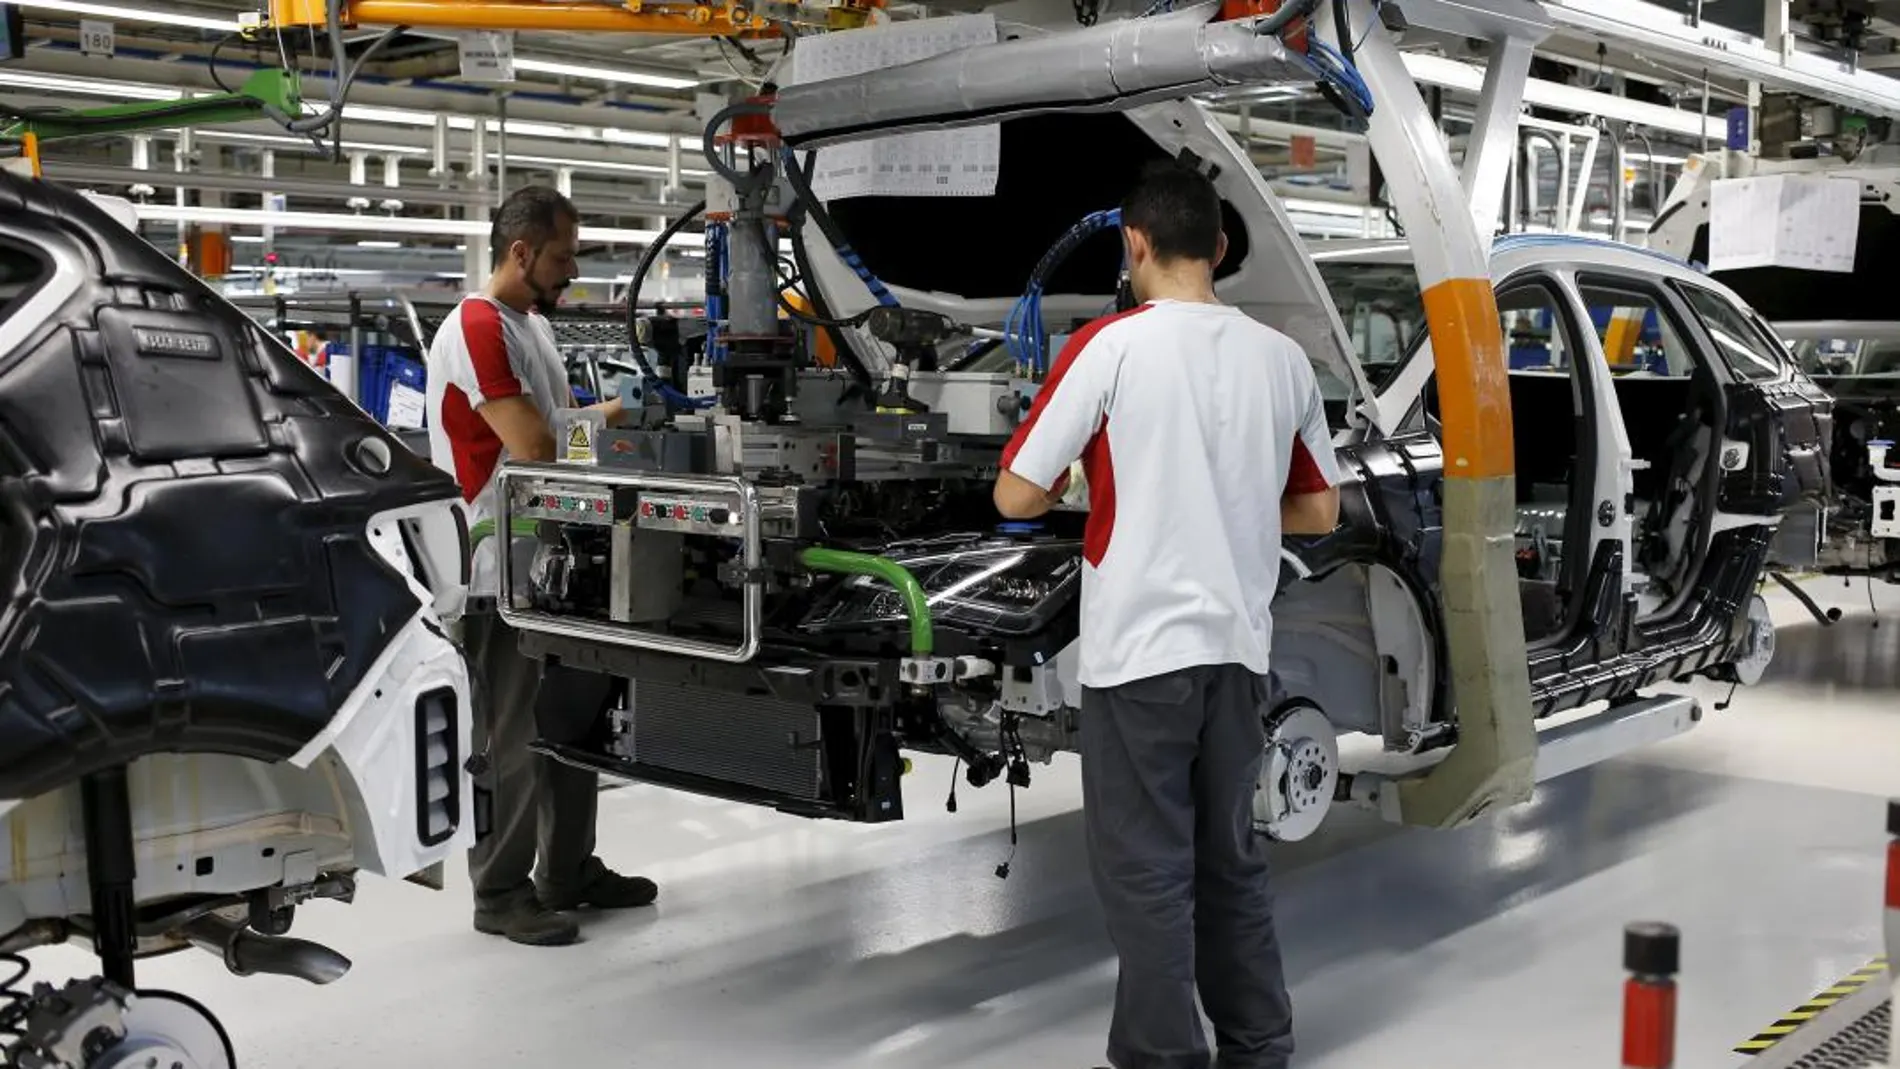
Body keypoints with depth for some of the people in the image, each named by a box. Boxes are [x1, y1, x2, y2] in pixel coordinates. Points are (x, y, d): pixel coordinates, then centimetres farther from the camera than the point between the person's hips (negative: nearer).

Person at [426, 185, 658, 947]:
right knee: (511, 740, -1)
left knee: (574, 721, 16)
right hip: (498, 573, -10)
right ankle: (501, 894, 11)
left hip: (550, 563, 10)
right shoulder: (477, 329, -17)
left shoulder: (536, 325, 15)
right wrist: (606, 419, -7)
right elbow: (537, 446, -23)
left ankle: (569, 871, 28)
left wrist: (600, 419, 1)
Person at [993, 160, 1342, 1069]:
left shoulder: (1111, 347, -10)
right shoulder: (1282, 358, 4)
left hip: (1141, 647, -5)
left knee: (1147, 868, 4)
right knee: (1231, 858, 18)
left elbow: (1015, 497, -7)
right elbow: (1318, 512, 13)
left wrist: (1069, 487, 13)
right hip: (1237, 647, 6)